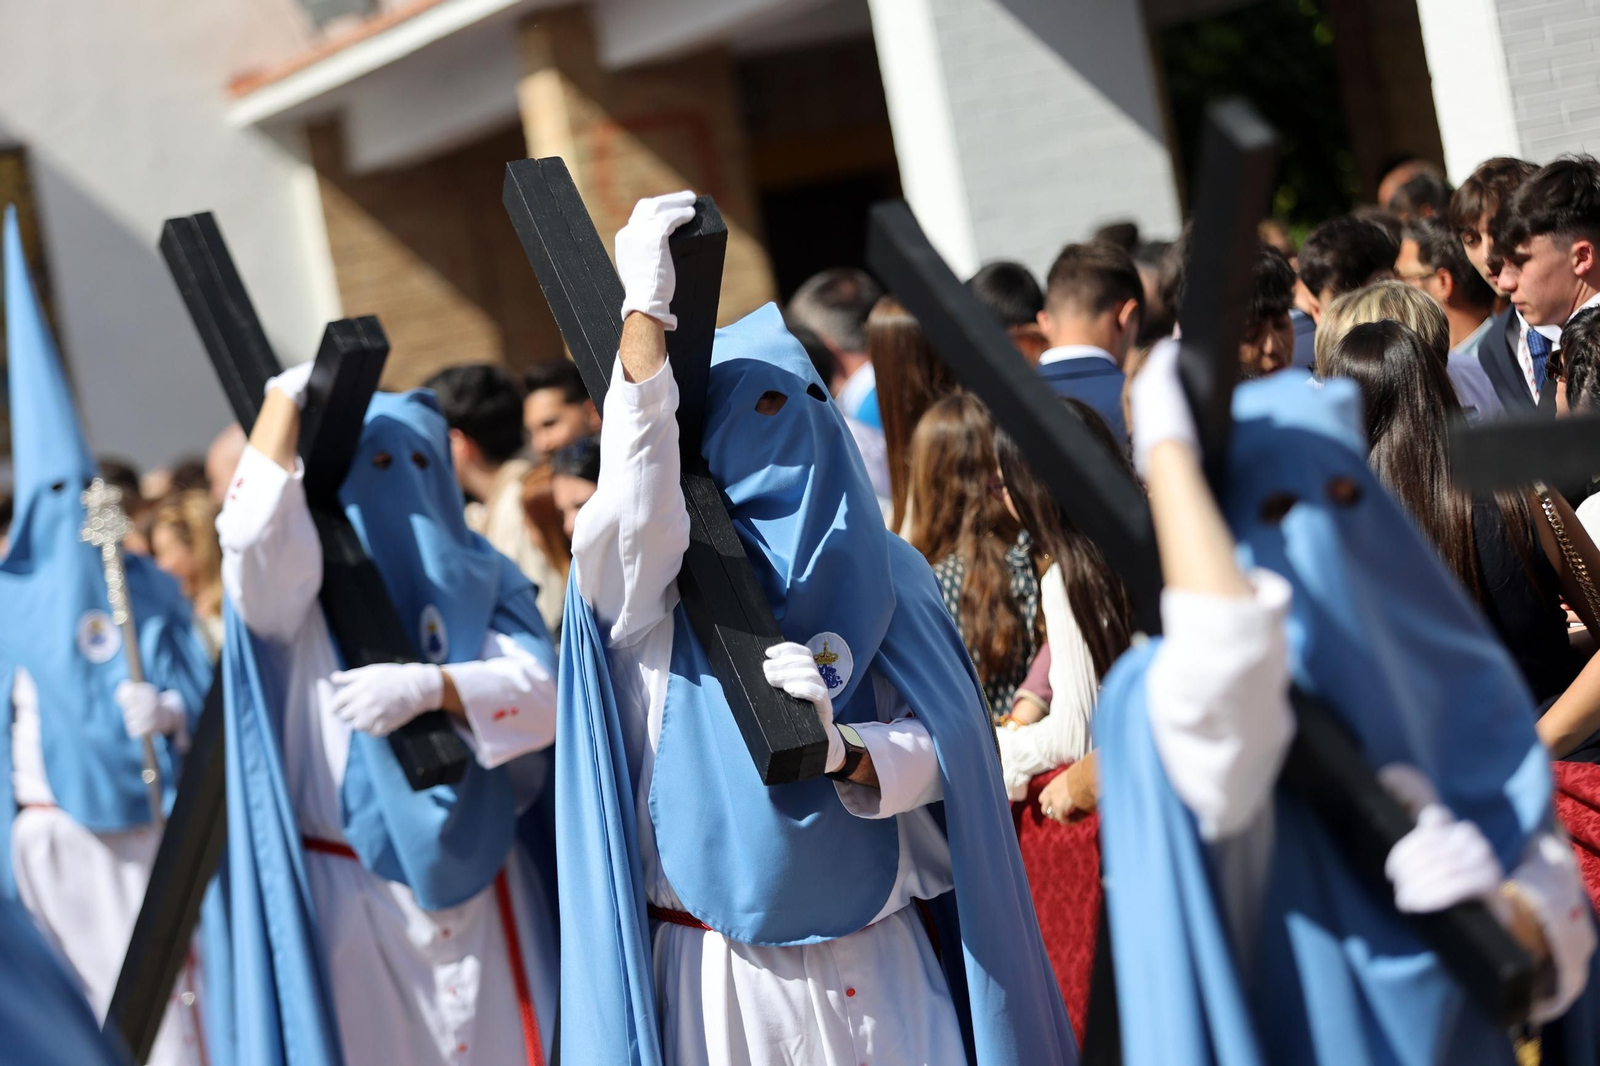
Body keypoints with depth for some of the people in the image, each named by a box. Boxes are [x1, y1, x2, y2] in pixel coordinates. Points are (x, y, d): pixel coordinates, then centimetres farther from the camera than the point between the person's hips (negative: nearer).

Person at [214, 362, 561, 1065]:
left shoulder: (483, 580, 8)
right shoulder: (307, 584, 2)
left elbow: (537, 694, -9)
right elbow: (253, 535, -21)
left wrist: (430, 685, -27)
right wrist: (287, 396, -12)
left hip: (478, 885, 2)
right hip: (350, 896, -2)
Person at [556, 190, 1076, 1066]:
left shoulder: (879, 572, 6)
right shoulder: (660, 574, 0)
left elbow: (943, 749, 1)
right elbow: (633, 496, -22)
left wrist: (845, 749, -19)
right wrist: (644, 311, -27)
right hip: (716, 968, -2)